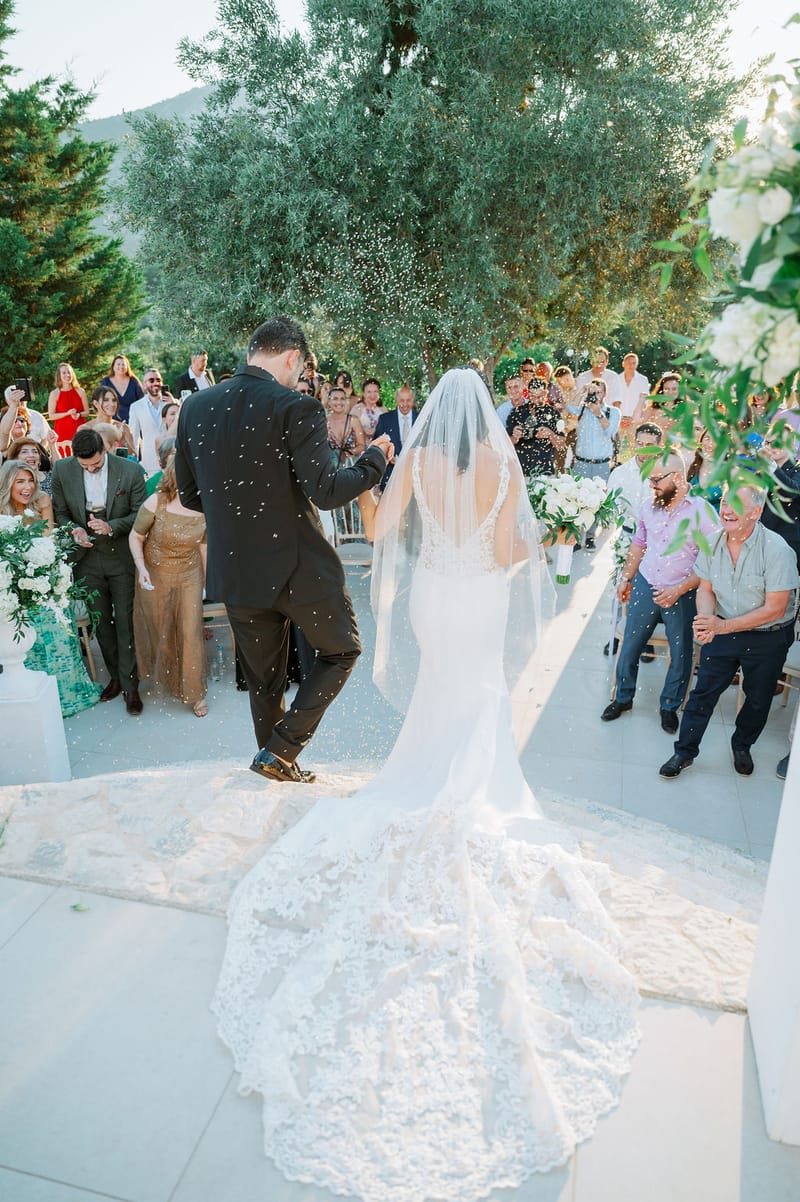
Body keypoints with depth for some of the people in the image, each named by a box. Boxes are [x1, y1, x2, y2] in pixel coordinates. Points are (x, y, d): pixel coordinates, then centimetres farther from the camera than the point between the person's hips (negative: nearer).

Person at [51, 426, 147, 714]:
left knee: (125, 621, 2)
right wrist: (73, 530, -15)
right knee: (101, 621, 14)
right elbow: (60, 512, 5)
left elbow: (139, 514, -6)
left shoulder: (130, 470, -13)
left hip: (122, 557, -3)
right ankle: (116, 676, 30)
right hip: (87, 557, 3)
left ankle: (130, 685, 13)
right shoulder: (62, 469, -6)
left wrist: (111, 526, -22)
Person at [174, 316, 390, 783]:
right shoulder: (297, 409, -15)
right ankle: (282, 750, 11)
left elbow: (189, 495, 8)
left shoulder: (194, 408, 3)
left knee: (263, 679, 20)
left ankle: (278, 767, 33)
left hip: (235, 571, 5)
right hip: (298, 568, -5)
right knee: (342, 651, 18)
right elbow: (325, 492, -20)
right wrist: (374, 459, -4)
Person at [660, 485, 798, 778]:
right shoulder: (712, 543, -9)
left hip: (768, 638, -3)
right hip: (723, 629, 3)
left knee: (758, 700, 15)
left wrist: (723, 626, -27)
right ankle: (685, 751, 20)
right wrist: (707, 620, -21)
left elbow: (774, 609, -22)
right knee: (703, 692, 4)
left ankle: (742, 745, 41)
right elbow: (706, 589, 1)